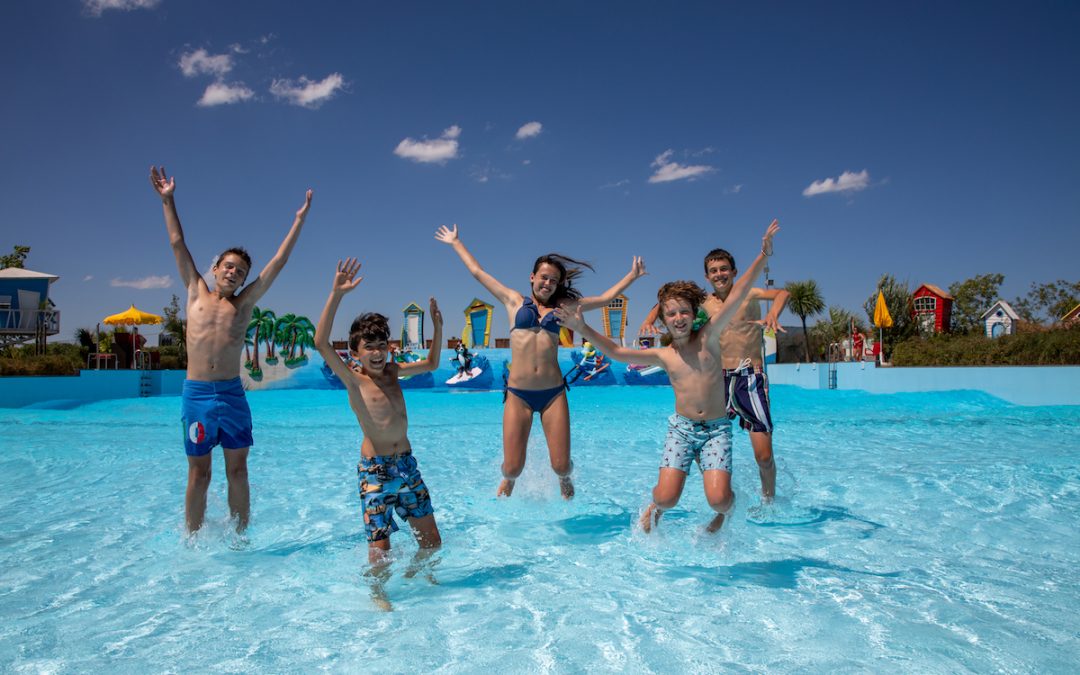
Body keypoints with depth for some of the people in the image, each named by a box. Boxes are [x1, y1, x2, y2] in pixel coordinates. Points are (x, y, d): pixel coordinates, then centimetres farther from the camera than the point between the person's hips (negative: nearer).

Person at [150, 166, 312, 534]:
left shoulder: (244, 303, 9)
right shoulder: (196, 293, 12)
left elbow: (278, 261, 10)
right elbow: (178, 244, 16)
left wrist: (299, 220, 11)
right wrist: (167, 200, 19)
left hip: (232, 394, 0)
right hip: (196, 393, 0)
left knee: (237, 472, 5)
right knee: (199, 474, 6)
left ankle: (239, 537, 14)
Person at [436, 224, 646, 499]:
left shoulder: (562, 306, 12)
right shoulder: (514, 301, 10)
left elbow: (605, 298, 19)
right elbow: (478, 272, 17)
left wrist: (632, 275, 20)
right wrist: (456, 242, 24)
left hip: (553, 393, 1)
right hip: (518, 394, -1)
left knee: (561, 465, 0)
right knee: (513, 467, -2)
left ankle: (564, 479, 40)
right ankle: (508, 482, 37)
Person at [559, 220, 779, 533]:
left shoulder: (709, 337, -2)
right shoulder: (663, 356, 2)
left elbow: (737, 295, -9)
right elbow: (616, 352, 0)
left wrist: (763, 255, -14)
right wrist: (582, 328, -9)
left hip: (716, 429, -1)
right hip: (681, 428, 1)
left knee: (718, 499, -14)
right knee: (667, 498, -11)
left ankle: (723, 511, 24)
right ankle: (655, 508, 27)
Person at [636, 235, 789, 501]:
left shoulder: (747, 295, -4)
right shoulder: (704, 303, 9)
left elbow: (782, 293, -21)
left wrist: (773, 313, -43)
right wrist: (651, 318, -4)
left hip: (750, 379, -4)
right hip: (719, 379, 4)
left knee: (764, 455, -4)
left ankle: (769, 501, 23)